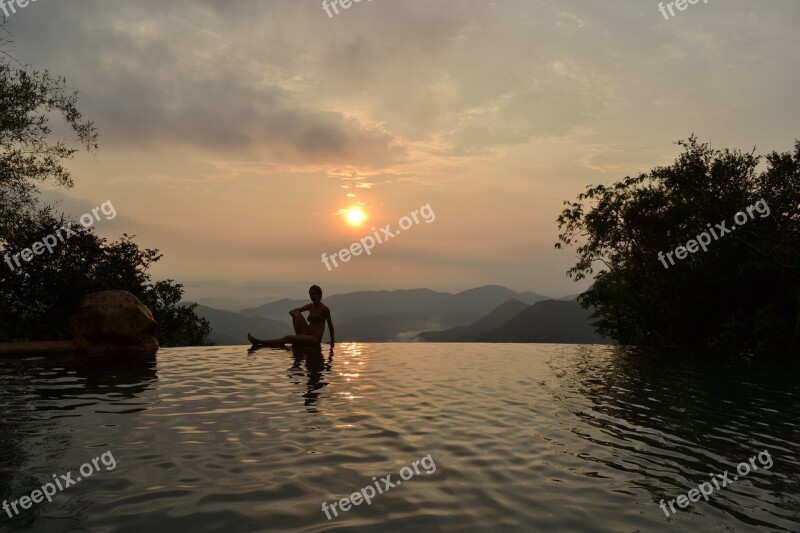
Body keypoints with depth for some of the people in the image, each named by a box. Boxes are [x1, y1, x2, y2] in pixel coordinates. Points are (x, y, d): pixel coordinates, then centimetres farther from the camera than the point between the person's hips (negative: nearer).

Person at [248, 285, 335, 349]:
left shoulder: (324, 308, -9)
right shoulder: (310, 306, 11)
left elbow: (330, 325, -2)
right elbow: (292, 311, 13)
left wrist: (332, 341, 2)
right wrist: (294, 314, -12)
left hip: (315, 339, -7)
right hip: (307, 335, 7)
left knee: (288, 338, -20)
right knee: (296, 313, -6)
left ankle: (259, 342, -17)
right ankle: (298, 338, -7)